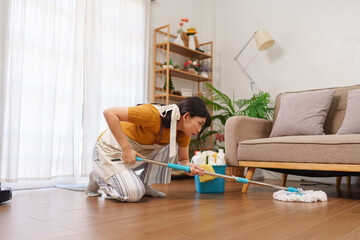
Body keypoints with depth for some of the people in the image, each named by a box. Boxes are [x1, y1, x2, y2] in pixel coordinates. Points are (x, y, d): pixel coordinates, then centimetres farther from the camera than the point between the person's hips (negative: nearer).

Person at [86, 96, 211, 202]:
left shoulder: (182, 134, -7)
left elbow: (183, 159, 3)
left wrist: (190, 166, -21)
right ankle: (98, 178, 6)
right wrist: (126, 148, -31)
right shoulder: (154, 115, -32)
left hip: (138, 152, 7)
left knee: (171, 146, -11)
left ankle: (144, 185, 2)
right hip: (110, 150, -7)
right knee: (133, 194, -21)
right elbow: (109, 113, -32)